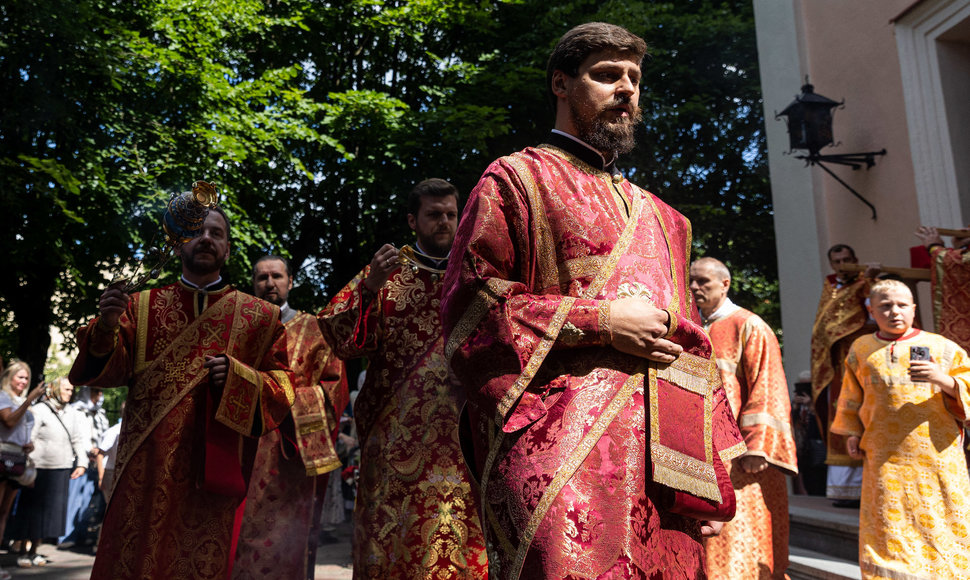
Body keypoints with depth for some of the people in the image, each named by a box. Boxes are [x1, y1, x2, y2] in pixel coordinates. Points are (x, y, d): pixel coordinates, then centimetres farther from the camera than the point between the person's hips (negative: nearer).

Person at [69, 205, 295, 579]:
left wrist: (238, 378, -13)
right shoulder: (142, 306, 11)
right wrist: (106, 328, -17)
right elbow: (110, 370, 3)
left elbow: (283, 386, 5)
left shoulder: (258, 316, 7)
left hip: (214, 473, -1)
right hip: (146, 469, 1)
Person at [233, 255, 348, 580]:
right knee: (238, 542, 0)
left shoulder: (313, 330, 10)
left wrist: (289, 398, -9)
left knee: (287, 542, -7)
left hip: (291, 457, -3)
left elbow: (335, 386, 4)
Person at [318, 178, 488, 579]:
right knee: (395, 531, -2)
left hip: (461, 433, 1)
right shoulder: (385, 272, 10)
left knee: (460, 529, -3)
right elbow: (341, 337, 1)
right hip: (397, 433, -1)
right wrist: (370, 290, -14)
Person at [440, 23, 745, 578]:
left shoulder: (657, 216, 25)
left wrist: (715, 475, 14)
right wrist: (600, 320, -11)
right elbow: (470, 310, -5)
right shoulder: (516, 181, 6)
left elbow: (689, 341, 21)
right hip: (559, 445, -6)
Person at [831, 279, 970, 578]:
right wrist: (852, 433, 16)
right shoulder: (862, 349, 12)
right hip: (886, 461, 1)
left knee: (941, 527, 4)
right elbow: (852, 396, 22)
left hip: (937, 455, -1)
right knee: (889, 535, 0)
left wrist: (944, 380, -15)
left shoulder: (941, 346, 7)